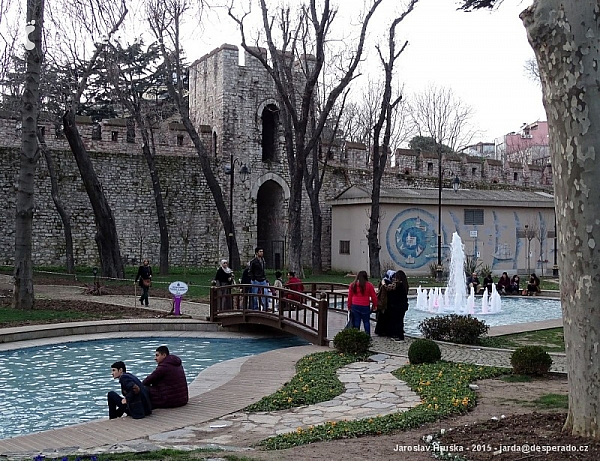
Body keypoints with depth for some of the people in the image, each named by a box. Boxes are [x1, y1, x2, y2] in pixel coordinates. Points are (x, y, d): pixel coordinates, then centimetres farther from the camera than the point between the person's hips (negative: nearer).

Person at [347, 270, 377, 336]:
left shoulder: (353, 285, 4)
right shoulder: (369, 285, -3)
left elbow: (349, 297, 8)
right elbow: (374, 296, 1)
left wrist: (349, 306, 16)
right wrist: (375, 306, 11)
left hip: (355, 306, 2)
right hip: (365, 306, -2)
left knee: (356, 322, 7)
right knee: (366, 322, 7)